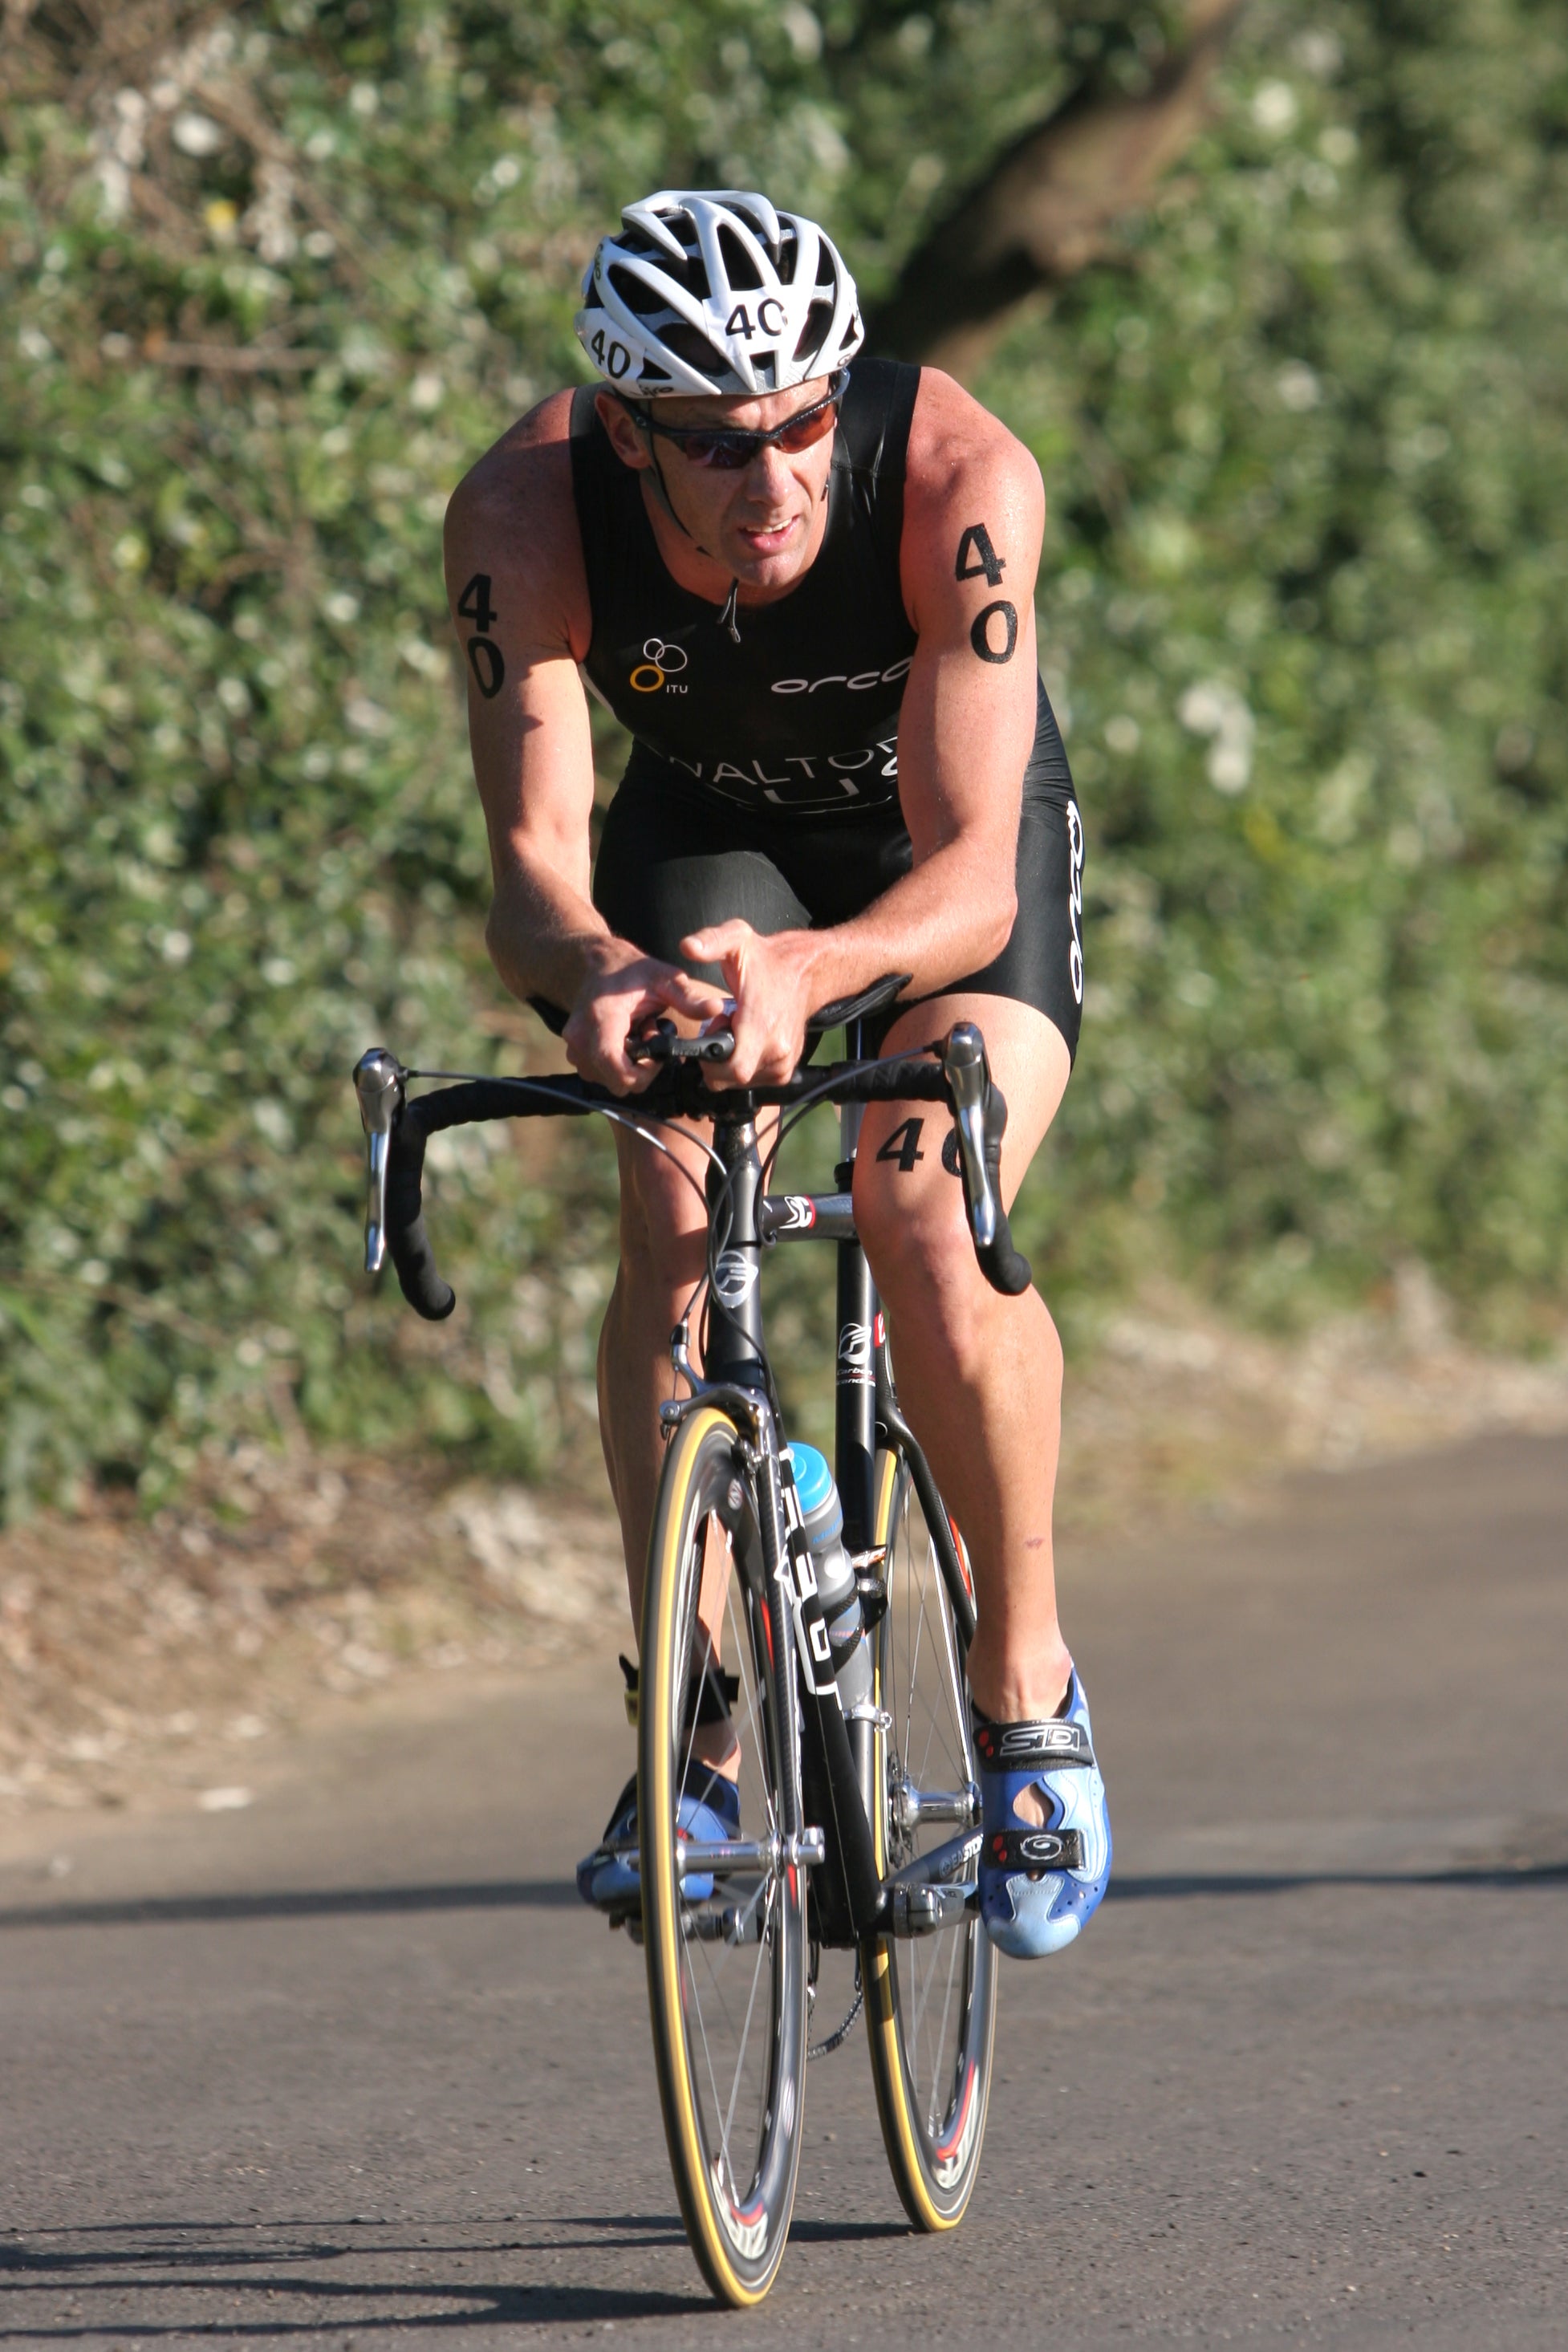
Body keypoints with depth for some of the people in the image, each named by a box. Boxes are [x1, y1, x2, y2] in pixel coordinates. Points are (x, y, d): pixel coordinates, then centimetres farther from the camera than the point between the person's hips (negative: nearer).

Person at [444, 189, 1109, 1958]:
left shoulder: (959, 479, -38)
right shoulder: (524, 515, -32)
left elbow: (970, 883, -41)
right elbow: (532, 864, -35)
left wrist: (809, 969, -61)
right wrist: (594, 974, -59)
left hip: (950, 862, -2)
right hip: (705, 839, 2)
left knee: (934, 1237, -25)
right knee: (678, 1220, -25)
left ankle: (1028, 1686, -2)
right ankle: (691, 1745, -17)